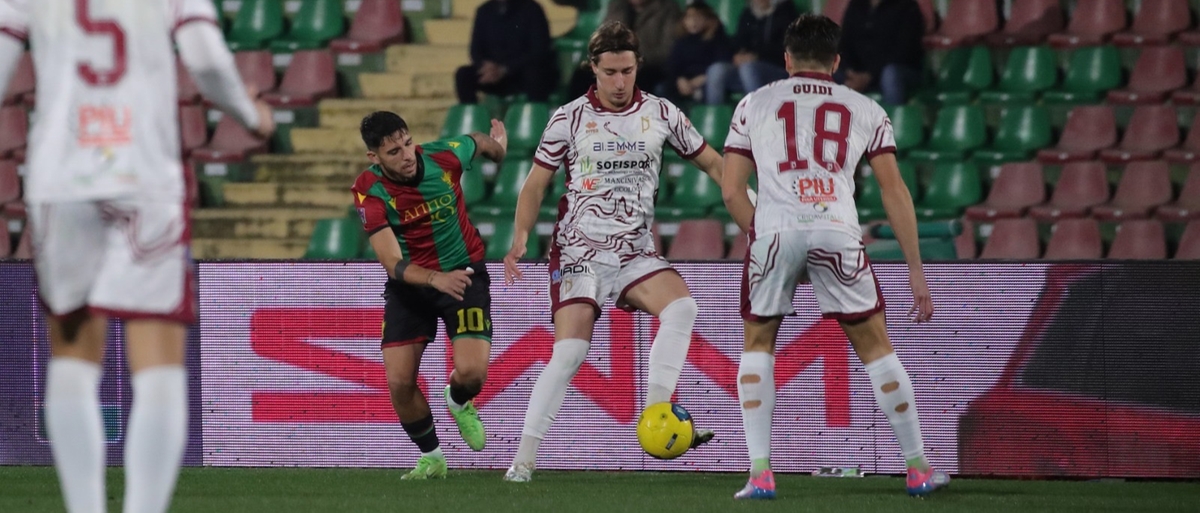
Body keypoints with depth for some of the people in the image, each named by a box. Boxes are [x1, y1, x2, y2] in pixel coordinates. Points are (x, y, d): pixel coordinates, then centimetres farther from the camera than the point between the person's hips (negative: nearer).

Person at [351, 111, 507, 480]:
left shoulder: (444, 156, -18)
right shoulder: (369, 192, -21)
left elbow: (479, 143, 9)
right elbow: (394, 264, -28)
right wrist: (436, 279, -46)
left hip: (464, 273, 0)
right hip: (408, 284, 0)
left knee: (471, 371, -18)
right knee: (399, 381, -9)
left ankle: (459, 403, 21)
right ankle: (431, 457, 17)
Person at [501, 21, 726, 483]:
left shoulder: (661, 114, 3)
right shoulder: (568, 119, -2)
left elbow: (711, 162, 13)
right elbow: (536, 184, 4)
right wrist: (521, 234, -12)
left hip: (634, 251, 2)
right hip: (578, 250, -2)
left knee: (681, 306, -26)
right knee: (568, 353, -13)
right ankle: (524, 459, -8)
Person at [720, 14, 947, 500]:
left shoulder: (754, 104, 20)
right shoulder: (865, 110, 20)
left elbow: (731, 191, 14)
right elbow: (894, 192, 14)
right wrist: (915, 269, 16)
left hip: (774, 228, 0)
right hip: (837, 231, 0)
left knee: (758, 344, 19)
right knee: (875, 347, 15)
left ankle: (760, 473, 9)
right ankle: (918, 469, 18)